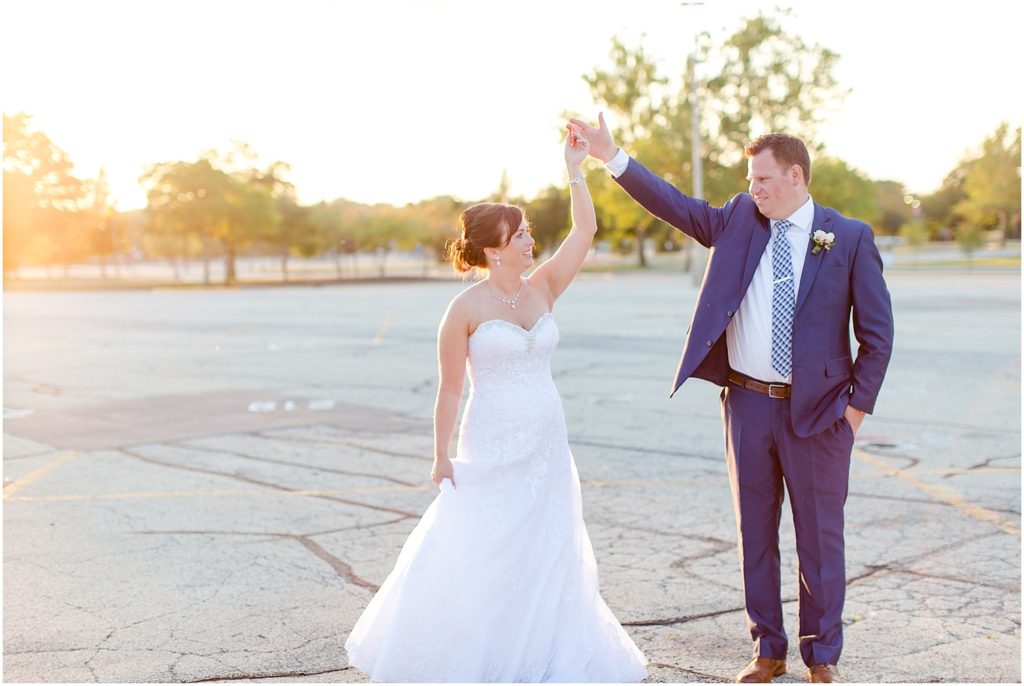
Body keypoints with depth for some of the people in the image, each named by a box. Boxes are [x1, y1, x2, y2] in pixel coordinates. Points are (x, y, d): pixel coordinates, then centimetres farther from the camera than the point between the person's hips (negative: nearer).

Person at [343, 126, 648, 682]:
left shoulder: (543, 290, 3)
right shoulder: (467, 308, -10)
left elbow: (586, 231, -4)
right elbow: (450, 389, -7)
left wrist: (574, 170, -9)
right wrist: (441, 457, -7)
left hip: (547, 447, 5)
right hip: (491, 448, -5)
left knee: (546, 560, 11)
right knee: (478, 556, 2)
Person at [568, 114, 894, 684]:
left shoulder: (851, 238, -3)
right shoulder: (740, 220, 6)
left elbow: (878, 332, -2)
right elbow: (676, 206, 2)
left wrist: (858, 404, -6)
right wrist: (611, 156, -6)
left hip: (817, 409, -3)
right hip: (747, 403, 3)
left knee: (821, 535, 7)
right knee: (755, 533, 11)